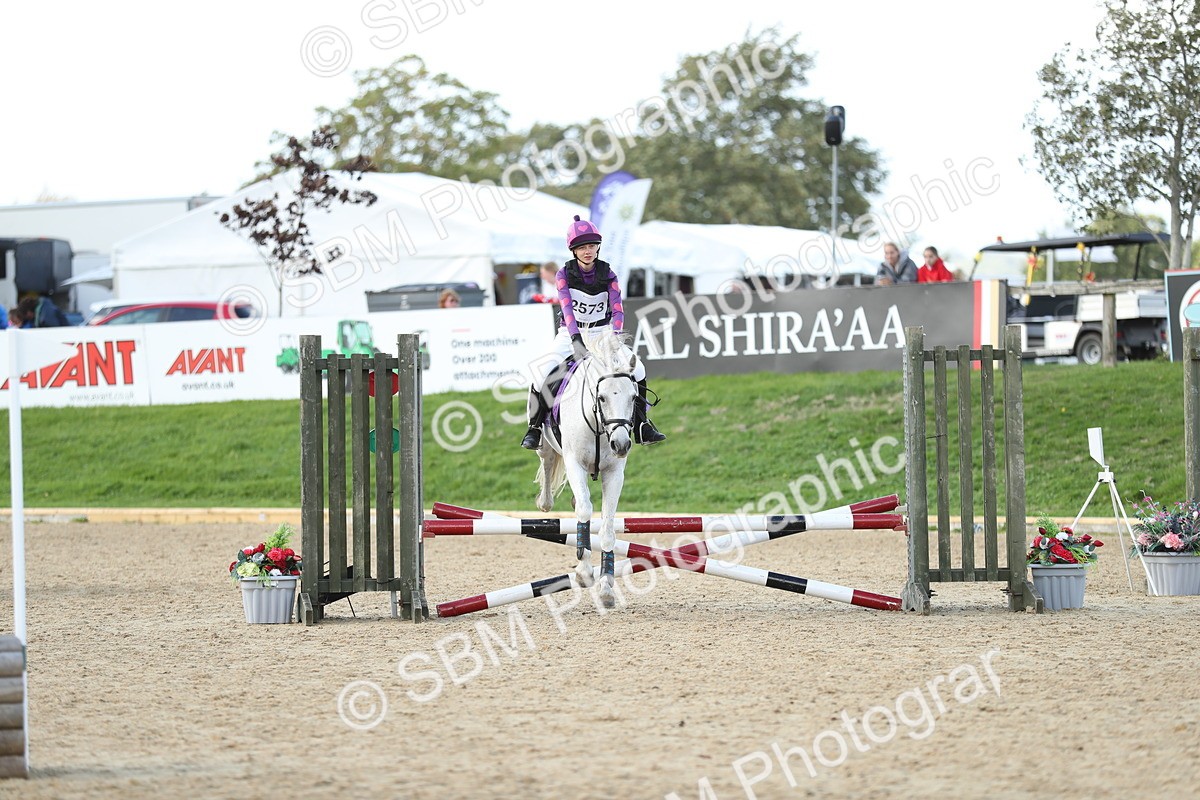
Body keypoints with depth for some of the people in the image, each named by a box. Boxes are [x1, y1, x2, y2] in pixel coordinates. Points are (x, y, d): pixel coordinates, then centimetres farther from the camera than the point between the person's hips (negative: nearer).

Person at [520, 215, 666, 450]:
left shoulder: (607, 274, -7)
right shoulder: (564, 275, -10)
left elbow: (617, 309, -17)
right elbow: (567, 309, -25)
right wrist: (576, 340, -41)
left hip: (602, 333, 1)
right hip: (571, 335, -1)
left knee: (637, 370, -17)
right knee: (542, 375, -23)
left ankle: (641, 426, -3)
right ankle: (535, 428, -3)